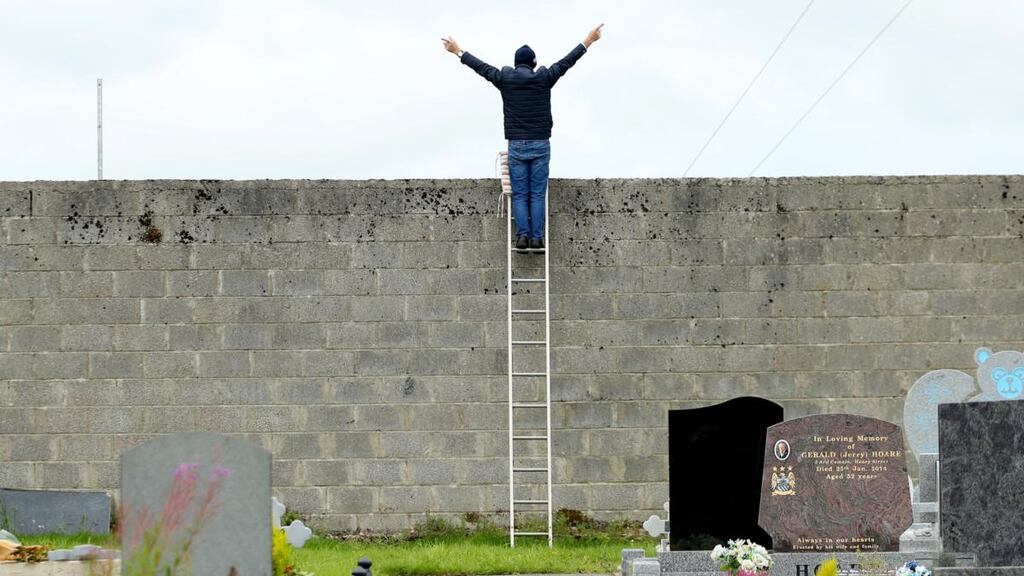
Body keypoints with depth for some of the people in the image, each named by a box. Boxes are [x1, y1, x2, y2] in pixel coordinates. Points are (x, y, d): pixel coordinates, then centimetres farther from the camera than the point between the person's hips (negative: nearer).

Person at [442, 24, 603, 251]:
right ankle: (537, 238, -5)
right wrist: (589, 41, 19)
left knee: (519, 195, 4)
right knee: (537, 194, 0)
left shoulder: (505, 78, 0)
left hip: (516, 145, 0)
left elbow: (481, 66, 12)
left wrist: (458, 52, 27)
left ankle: (522, 235, -6)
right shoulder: (543, 78, -2)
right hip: (540, 144, 0)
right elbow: (566, 62, 7)